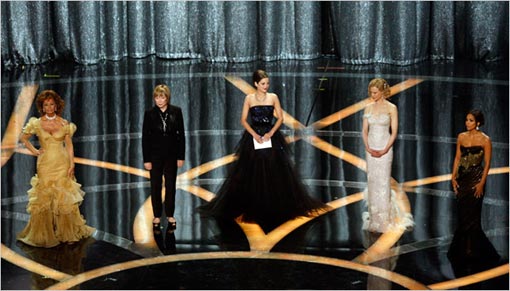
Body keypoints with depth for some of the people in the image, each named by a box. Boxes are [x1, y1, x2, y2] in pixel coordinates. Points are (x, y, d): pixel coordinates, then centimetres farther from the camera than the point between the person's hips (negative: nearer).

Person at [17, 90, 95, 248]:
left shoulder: (64, 123, 1)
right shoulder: (37, 123, 1)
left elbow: (69, 145, 2)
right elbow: (23, 138, 14)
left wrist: (72, 164, -5)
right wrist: (34, 151, 3)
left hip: (62, 164, 0)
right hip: (45, 164, 0)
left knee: (64, 196, 3)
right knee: (44, 197, 1)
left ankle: (67, 232, 14)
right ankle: (44, 233, 10)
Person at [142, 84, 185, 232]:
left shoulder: (176, 111, -5)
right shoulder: (149, 113, -6)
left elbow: (181, 134, -1)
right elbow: (145, 137, -4)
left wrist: (181, 156, -3)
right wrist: (146, 159, -7)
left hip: (171, 154, 1)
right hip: (155, 155, -1)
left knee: (170, 186, 8)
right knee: (156, 186, 6)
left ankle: (170, 216, 19)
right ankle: (157, 217, 15)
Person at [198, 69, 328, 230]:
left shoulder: (273, 97, 3)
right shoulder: (249, 98, 2)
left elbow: (280, 118, 2)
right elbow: (243, 120, 1)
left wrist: (270, 133, -11)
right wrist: (254, 134, -12)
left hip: (271, 137, 1)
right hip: (253, 138, 0)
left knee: (274, 173, -1)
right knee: (251, 173, -1)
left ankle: (274, 206, 9)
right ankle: (252, 206, 8)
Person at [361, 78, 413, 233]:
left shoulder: (391, 108, -5)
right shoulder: (368, 108, 7)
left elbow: (394, 132, -6)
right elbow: (365, 130, 7)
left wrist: (385, 150, -15)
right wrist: (368, 148, -7)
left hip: (385, 148, -4)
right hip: (371, 149, 4)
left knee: (383, 182, -5)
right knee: (372, 181, 5)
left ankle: (384, 220, 2)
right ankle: (374, 218, 12)